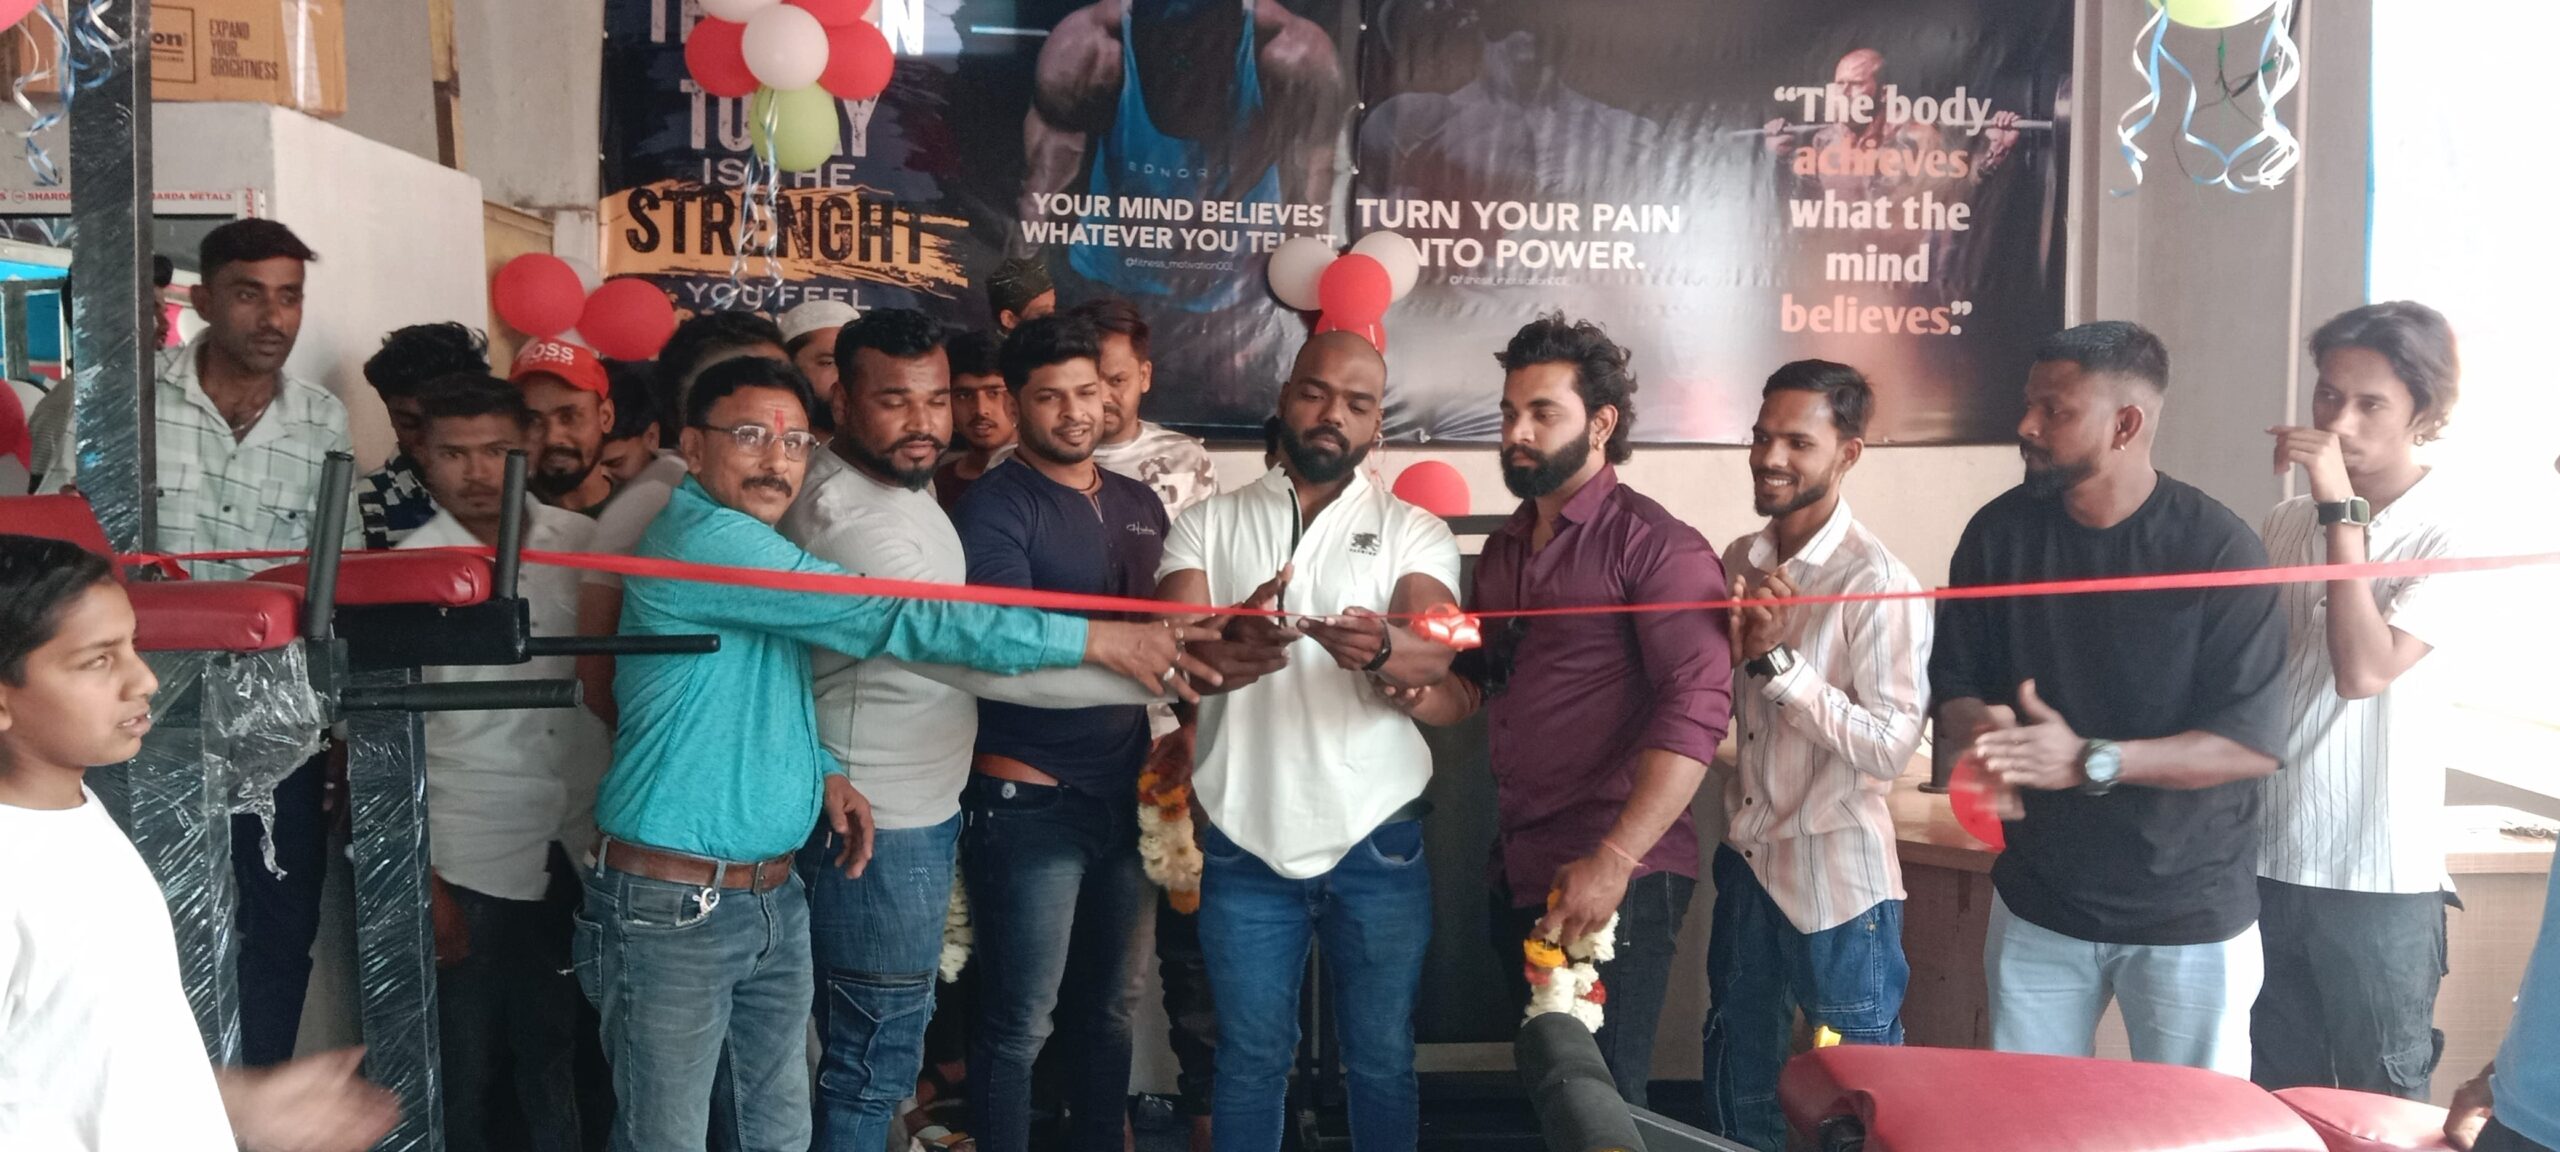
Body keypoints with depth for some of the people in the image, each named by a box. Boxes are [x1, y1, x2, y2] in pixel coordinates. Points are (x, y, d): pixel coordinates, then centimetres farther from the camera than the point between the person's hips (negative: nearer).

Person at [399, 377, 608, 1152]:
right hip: (471, 862, -2)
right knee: (465, 1066, 10)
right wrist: (419, 882, -6)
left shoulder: (583, 541, 2)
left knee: (562, 1056, 13)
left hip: (585, 849, 2)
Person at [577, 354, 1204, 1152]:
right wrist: (1096, 639, -19)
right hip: (672, 905, -9)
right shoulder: (702, 538, -18)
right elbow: (890, 618, -22)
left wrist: (823, 772, -1)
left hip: (775, 899, 9)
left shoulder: (759, 550, 12)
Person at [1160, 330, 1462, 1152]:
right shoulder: (1208, 525, 4)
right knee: (1251, 1056, 13)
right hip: (1243, 843, 1)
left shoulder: (1414, 531, 2)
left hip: (1377, 843, 0)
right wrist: (1230, 643, -35)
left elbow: (1434, 654, -16)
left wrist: (1379, 649, -41)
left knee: (1382, 1058, 11)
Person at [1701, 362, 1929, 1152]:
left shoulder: (1878, 583, -17)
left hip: (1838, 881, -6)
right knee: (1739, 1084, 21)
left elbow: (1891, 746, -23)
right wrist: (1732, 644, -9)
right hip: (1747, 861, 7)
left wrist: (1777, 658, -25)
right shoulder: (1740, 562, 4)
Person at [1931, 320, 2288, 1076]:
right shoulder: (2000, 532, -1)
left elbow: (2255, 741, -17)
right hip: (2037, 900, 3)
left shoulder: (2219, 550, -13)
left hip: (2190, 914, -3)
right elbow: (1954, 680, 5)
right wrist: (1978, 730, -19)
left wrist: (2090, 761, -28)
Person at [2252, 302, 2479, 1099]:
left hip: (2378, 884, -5)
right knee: (2273, 1109, 15)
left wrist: (2341, 509, -21)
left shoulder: (2452, 540, -9)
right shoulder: (2286, 523, 7)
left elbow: (2364, 670, -24)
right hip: (2264, 864, 5)